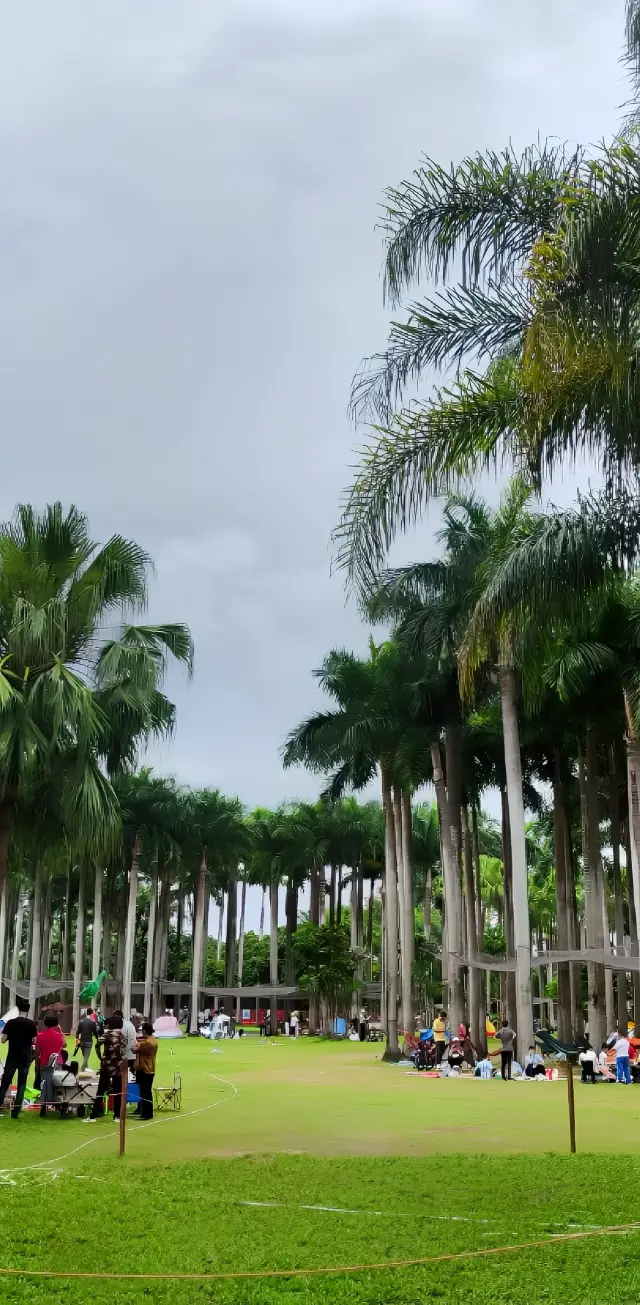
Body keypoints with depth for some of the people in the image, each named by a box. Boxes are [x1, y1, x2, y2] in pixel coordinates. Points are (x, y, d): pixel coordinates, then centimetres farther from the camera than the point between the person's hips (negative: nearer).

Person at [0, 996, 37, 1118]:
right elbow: (34, 1041, -3)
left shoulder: (10, 1022, -5)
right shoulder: (32, 1024, -4)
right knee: (21, 1084, 6)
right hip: (26, 1058, 0)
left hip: (12, 1057, 0)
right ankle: (16, 1111, 3)